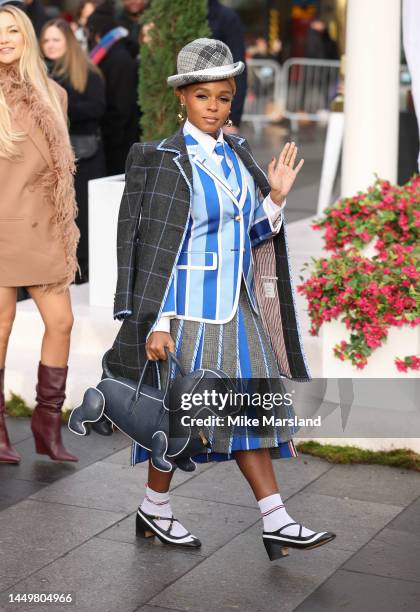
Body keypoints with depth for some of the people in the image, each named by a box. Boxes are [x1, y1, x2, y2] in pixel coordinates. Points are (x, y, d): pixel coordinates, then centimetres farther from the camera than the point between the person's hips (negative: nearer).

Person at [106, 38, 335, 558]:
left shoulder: (237, 155, 8)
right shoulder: (164, 161, -10)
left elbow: (250, 236, 13)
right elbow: (153, 246, -13)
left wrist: (276, 198, -4)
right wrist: (157, 322, -16)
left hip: (235, 306, 6)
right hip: (187, 305, -6)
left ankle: (276, 523, 8)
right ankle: (154, 510, 23)